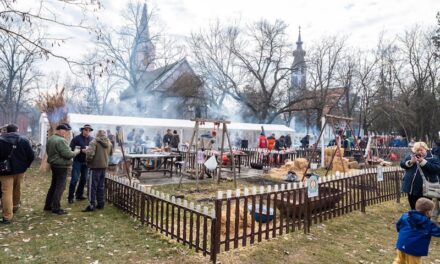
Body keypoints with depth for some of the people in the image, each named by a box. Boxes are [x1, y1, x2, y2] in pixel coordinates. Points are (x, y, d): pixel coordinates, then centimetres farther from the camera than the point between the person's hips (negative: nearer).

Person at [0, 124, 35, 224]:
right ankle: (15, 207, 41)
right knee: (17, 190, 21)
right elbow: (31, 155, -6)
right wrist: (25, 166, 8)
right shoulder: (24, 140, -4)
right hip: (20, 170, 2)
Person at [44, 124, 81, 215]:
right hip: (61, 166, -10)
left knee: (53, 186, 19)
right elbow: (68, 154, -23)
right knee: (60, 187, -2)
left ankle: (48, 205, 27)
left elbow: (48, 151, 20)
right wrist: (75, 152, -7)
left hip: (53, 164, 10)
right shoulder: (61, 140, -21)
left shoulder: (50, 139, 11)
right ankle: (56, 208, 3)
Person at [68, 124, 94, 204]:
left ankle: (79, 195, 23)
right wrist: (82, 150, -19)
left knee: (84, 179, 10)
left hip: (86, 162, 4)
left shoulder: (92, 139, 3)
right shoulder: (76, 138, -6)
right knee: (74, 179, -4)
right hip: (77, 161, -4)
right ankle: (70, 197, 5)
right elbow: (72, 148, -11)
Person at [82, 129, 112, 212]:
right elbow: (111, 153, 20)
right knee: (101, 186, 15)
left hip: (95, 166, -6)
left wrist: (88, 160, -6)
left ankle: (91, 205, 1)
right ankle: (100, 204, 21)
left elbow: (90, 153, -23)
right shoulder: (109, 143, 7)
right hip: (104, 166, 6)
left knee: (92, 186, 0)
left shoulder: (94, 142, -13)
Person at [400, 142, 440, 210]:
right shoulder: (411, 156, 6)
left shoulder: (432, 158, -5)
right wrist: (410, 162, -15)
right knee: (413, 207, 19)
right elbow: (402, 164, 3)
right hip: (411, 187, 4)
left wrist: (424, 162, -23)